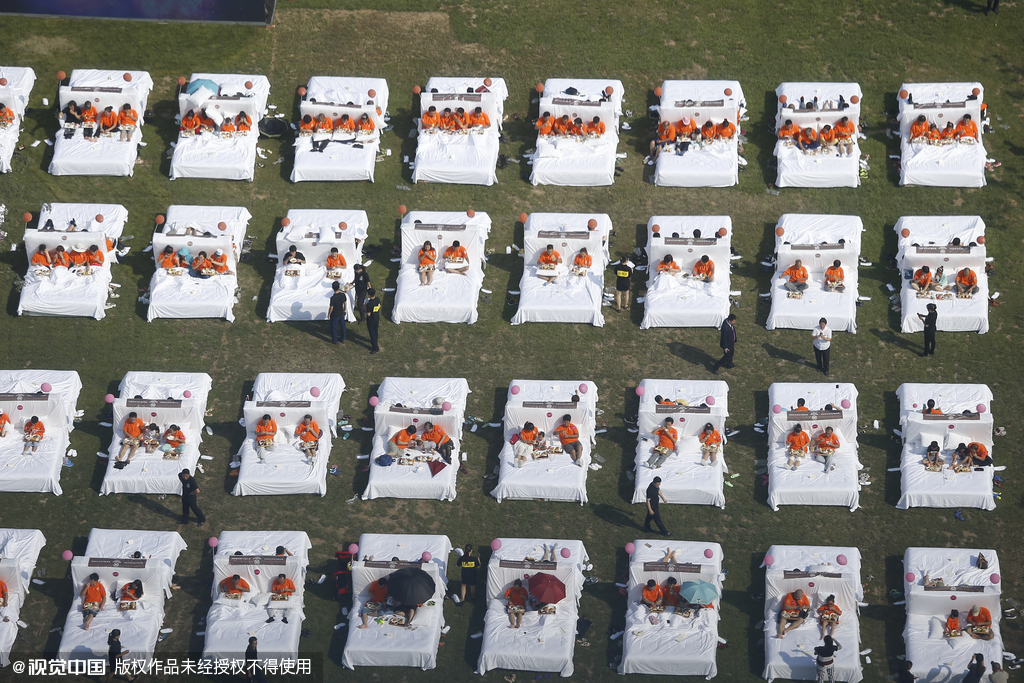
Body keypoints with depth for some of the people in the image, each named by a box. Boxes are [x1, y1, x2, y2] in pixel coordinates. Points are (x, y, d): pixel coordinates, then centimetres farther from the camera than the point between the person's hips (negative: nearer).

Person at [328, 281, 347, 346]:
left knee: (334, 328, 16)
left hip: (334, 315, -5)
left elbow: (331, 308, -22)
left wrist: (329, 315, -5)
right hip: (341, 313, 5)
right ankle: (343, 339, 41)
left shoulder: (333, 298, -32)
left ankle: (335, 341, 31)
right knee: (342, 326, 24)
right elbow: (345, 303, -1)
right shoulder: (343, 295, -17)